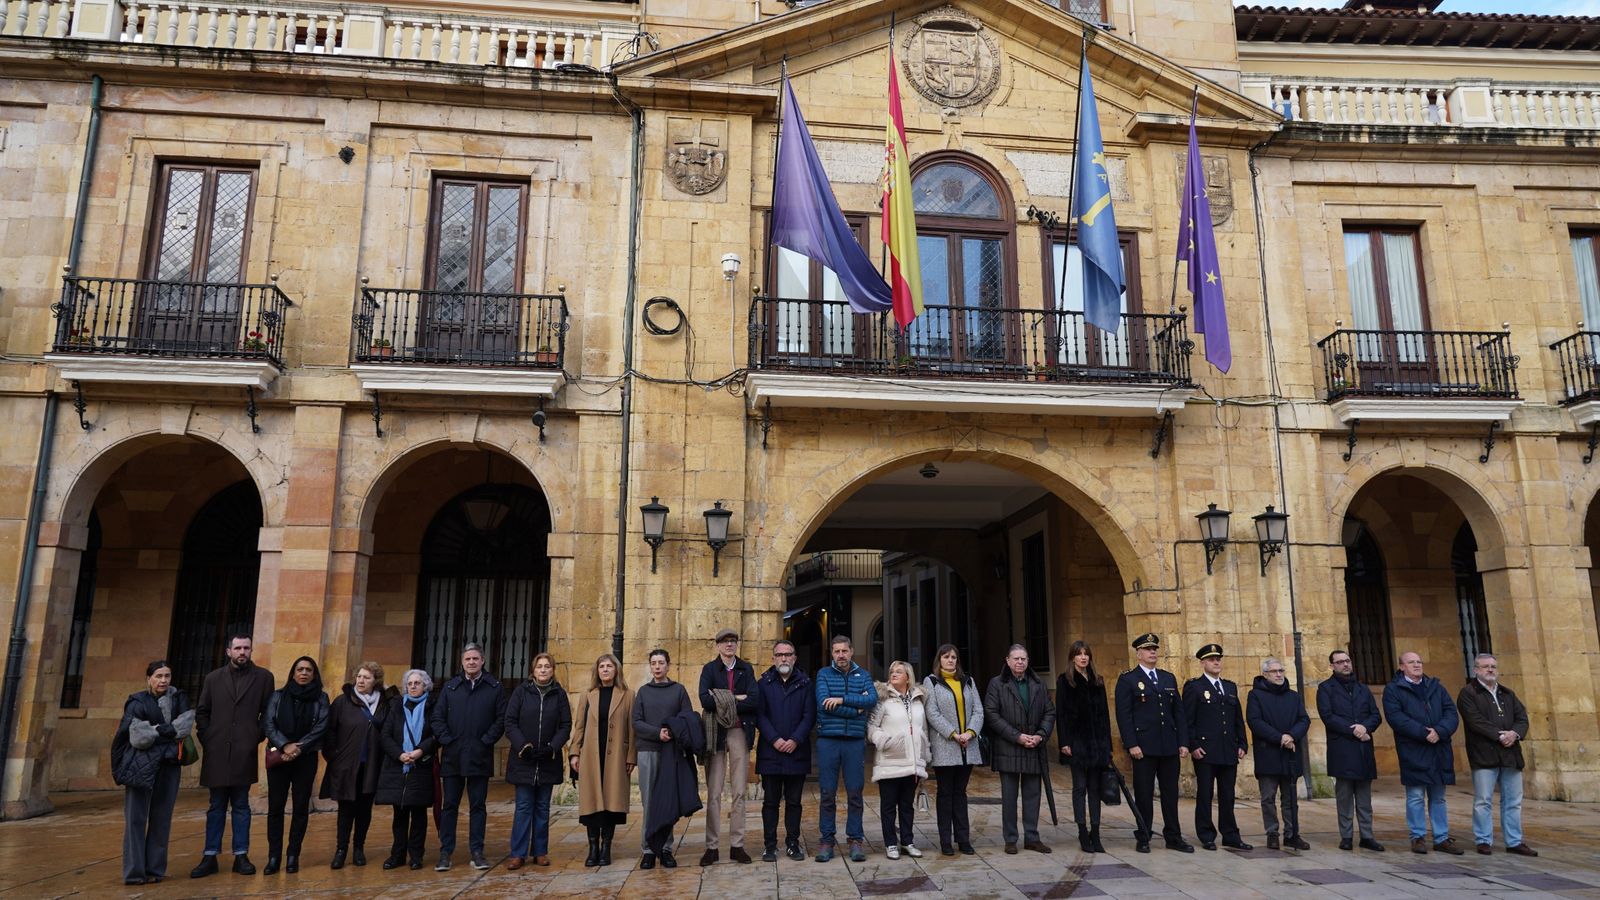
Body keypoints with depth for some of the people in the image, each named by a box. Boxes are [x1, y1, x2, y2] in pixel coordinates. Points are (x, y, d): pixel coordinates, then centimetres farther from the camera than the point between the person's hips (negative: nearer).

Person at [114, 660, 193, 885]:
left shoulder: (178, 699, 10)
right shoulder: (137, 703, 0)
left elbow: (187, 722, -5)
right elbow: (137, 737, -10)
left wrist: (157, 730, -12)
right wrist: (170, 731, -7)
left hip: (168, 765, 3)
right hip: (141, 766, -3)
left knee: (161, 818, 4)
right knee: (136, 817, -3)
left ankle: (155, 869, 9)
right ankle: (134, 872, 0)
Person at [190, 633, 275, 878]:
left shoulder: (263, 677, 3)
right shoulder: (213, 678, 8)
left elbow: (268, 712, 4)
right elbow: (201, 712, 10)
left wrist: (257, 736, -4)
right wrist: (206, 738, 0)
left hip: (245, 753, -1)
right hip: (217, 752, 1)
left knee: (241, 806, 6)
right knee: (216, 807, 8)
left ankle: (241, 856, 12)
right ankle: (210, 857, 14)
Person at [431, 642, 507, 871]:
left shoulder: (494, 688, 3)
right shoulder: (450, 687, 8)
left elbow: (501, 719, 0)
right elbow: (437, 717, 5)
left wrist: (486, 741, -8)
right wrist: (446, 740, -6)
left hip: (480, 757, -1)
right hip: (452, 756, 1)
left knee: (478, 806, 5)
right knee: (450, 806, 6)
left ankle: (477, 852, 12)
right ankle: (445, 852, 13)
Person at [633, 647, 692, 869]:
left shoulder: (679, 690, 9)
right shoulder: (643, 692, 12)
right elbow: (636, 722, 2)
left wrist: (673, 733, -14)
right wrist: (657, 733, -13)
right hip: (648, 751, 0)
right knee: (648, 802, 0)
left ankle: (666, 848, 8)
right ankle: (648, 849, 5)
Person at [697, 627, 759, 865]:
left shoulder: (746, 669, 10)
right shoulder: (709, 669, 5)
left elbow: (753, 701, -5)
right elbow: (705, 700, -12)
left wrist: (724, 702, -10)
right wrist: (736, 698, -11)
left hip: (740, 732, 2)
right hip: (717, 733, -2)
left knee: (739, 792, 5)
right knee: (714, 793, -1)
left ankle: (737, 845, 12)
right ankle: (711, 846, 6)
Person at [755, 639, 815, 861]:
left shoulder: (804, 683, 6)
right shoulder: (764, 683, 5)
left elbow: (810, 715, 0)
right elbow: (759, 715, -1)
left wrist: (795, 740, -11)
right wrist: (774, 739, -12)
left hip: (797, 751, 1)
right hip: (770, 752, 0)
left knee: (794, 801, 8)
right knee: (770, 801, 5)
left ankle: (793, 844, 18)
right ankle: (770, 846, 12)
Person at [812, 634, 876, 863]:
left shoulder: (863, 675, 10)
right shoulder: (824, 674, 6)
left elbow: (873, 699, -8)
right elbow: (824, 704, -10)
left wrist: (842, 700, -15)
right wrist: (857, 707, -8)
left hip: (855, 741, 1)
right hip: (828, 740, -1)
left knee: (855, 793, 4)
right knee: (827, 793, 2)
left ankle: (856, 839, 14)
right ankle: (827, 840, 12)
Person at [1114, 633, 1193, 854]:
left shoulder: (1169, 678, 14)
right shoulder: (1127, 680, -3)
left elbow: (1179, 712, 12)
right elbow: (1124, 715, -8)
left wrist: (1183, 742, 5)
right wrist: (1131, 744, -15)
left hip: (1169, 746, 5)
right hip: (1143, 747, -5)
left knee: (1171, 793, 9)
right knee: (1143, 794, 3)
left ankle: (1173, 837, 18)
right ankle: (1142, 838, 12)